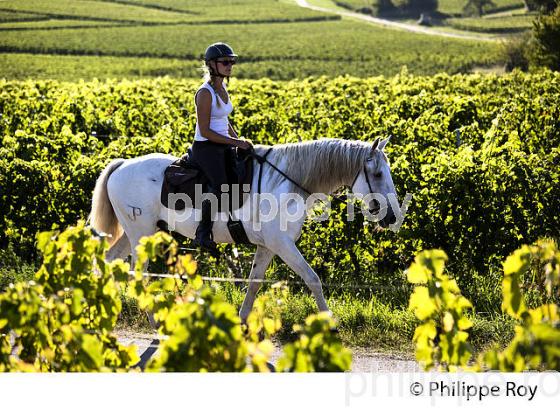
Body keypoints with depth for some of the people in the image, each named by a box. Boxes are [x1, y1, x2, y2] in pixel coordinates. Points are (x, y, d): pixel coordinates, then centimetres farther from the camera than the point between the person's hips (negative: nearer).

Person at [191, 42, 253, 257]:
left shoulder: (222, 88, 12)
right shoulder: (205, 92, -14)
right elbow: (205, 131, -17)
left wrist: (239, 139, 9)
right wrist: (235, 142, -17)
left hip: (223, 146, 9)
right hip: (206, 148, -9)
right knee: (221, 185, -29)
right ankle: (203, 234, -19)